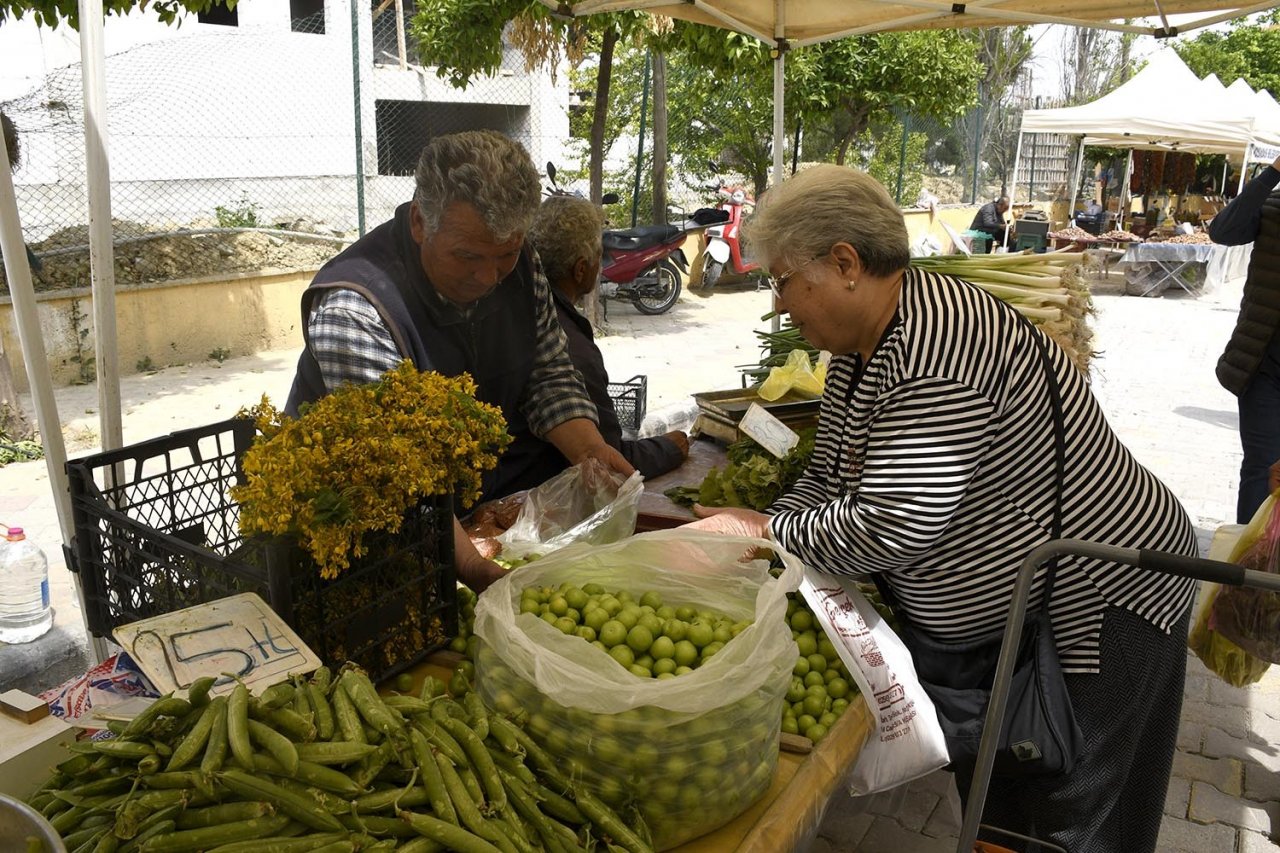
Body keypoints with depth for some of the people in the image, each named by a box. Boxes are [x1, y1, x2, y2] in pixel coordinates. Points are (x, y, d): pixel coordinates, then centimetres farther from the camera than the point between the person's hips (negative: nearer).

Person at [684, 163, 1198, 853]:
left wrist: (764, 533, -23)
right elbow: (827, 482, 3)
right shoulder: (858, 348, 0)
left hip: (1098, 604, -9)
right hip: (1006, 608, 9)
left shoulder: (937, 344, -33)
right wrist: (752, 533, -14)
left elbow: (892, 527, -35)